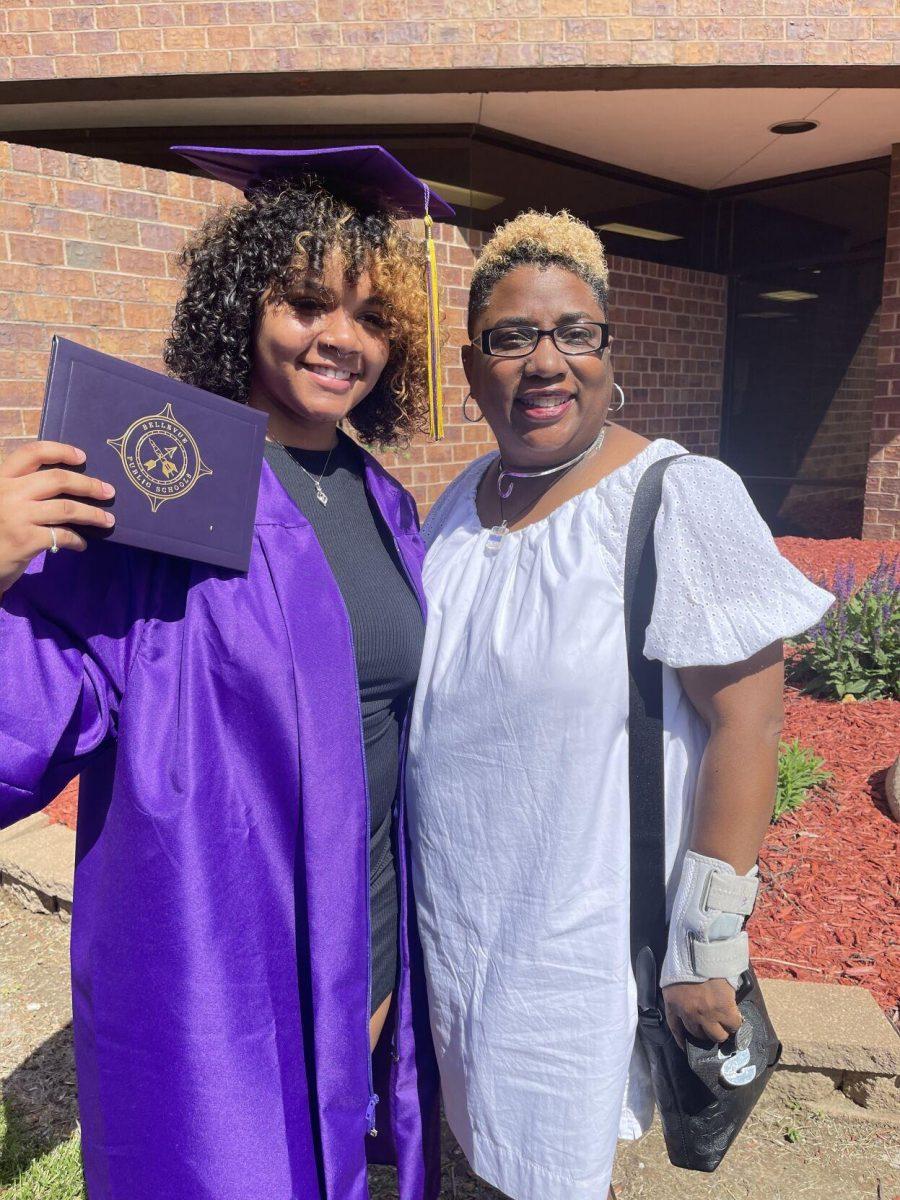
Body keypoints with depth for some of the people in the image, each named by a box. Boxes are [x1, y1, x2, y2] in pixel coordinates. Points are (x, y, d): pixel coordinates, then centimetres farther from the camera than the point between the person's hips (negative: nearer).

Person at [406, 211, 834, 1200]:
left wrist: (707, 947, -15)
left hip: (583, 937, -5)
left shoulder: (680, 498, -17)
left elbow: (746, 723, -17)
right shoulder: (461, 500, 2)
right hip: (451, 920, 6)